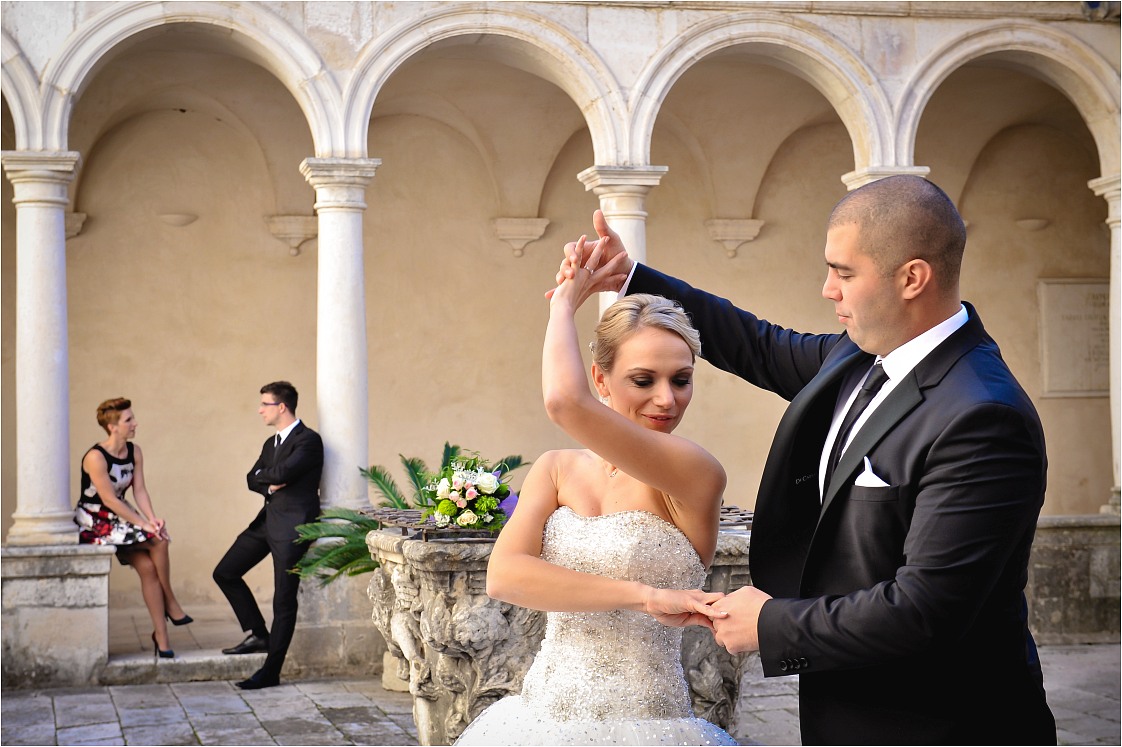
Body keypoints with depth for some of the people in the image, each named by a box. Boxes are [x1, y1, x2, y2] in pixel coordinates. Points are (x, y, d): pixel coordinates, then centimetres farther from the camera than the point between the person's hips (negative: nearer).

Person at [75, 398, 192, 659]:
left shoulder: (135, 452, 3)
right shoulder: (96, 457, -19)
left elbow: (140, 491, -1)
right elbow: (109, 500, -21)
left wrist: (153, 519, -19)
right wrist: (144, 524, -23)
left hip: (120, 520, 7)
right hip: (94, 523, -7)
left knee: (148, 567, -16)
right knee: (158, 541, -22)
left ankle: (161, 635, -13)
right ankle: (171, 605, -6)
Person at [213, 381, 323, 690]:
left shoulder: (309, 440, -12)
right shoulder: (272, 442, 18)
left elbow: (282, 473, -23)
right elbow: (252, 479, 12)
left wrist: (264, 475, -3)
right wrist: (270, 485, -9)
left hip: (292, 525, -9)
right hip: (268, 519, 10)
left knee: (284, 600, -5)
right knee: (225, 573, 10)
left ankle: (270, 672, -1)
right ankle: (259, 635, 19)